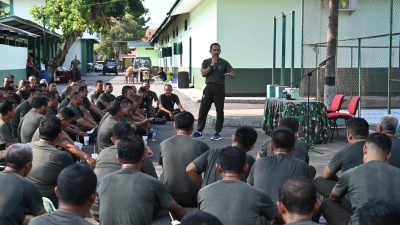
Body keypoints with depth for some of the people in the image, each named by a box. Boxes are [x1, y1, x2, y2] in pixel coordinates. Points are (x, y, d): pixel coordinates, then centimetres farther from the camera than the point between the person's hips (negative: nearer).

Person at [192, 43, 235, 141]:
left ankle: (217, 132, 9)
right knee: (203, 110, 0)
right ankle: (199, 131, 8)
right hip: (209, 87, 1)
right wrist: (211, 65, -12)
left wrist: (230, 74, -22)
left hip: (220, 88, -1)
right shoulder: (206, 62, 10)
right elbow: (203, 74, -3)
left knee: (219, 111, 1)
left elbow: (233, 74, 1)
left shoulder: (224, 62, 7)